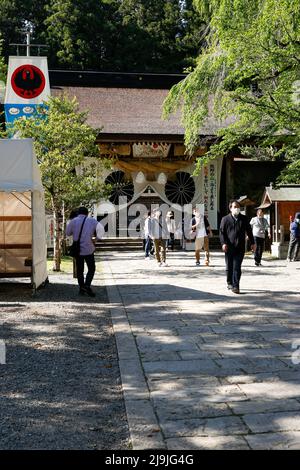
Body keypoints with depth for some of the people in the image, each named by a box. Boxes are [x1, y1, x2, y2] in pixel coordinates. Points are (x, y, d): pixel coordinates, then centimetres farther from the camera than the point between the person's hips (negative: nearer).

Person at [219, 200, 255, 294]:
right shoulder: (225, 219, 4)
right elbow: (222, 232, 1)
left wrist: (252, 243, 13)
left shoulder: (244, 219, 11)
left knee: (237, 267, -5)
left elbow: (249, 231, 16)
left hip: (240, 248, 0)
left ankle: (236, 286, -5)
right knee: (229, 267, 9)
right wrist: (223, 243, -12)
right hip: (229, 247, 0)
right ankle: (230, 283, 27)